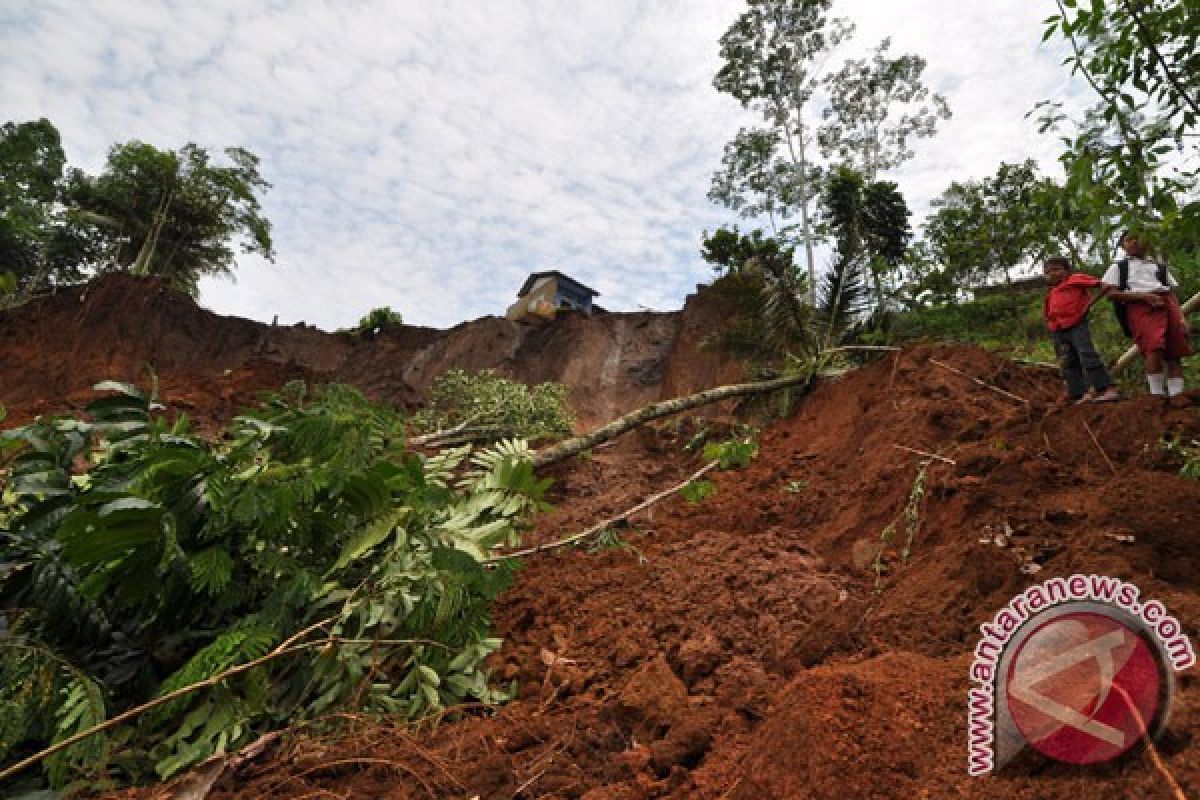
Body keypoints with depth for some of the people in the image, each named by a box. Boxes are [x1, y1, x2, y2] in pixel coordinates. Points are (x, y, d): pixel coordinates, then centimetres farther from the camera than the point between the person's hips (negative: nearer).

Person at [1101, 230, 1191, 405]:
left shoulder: (1160, 267, 29)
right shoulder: (1119, 267, 18)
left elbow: (1172, 294, 21)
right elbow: (1112, 293, 2)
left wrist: (1182, 317, 5)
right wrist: (1144, 295, -11)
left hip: (1167, 304, 5)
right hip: (1140, 307, -4)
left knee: (1174, 353, -5)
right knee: (1154, 349, -24)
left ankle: (1176, 395, -4)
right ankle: (1158, 395, -18)